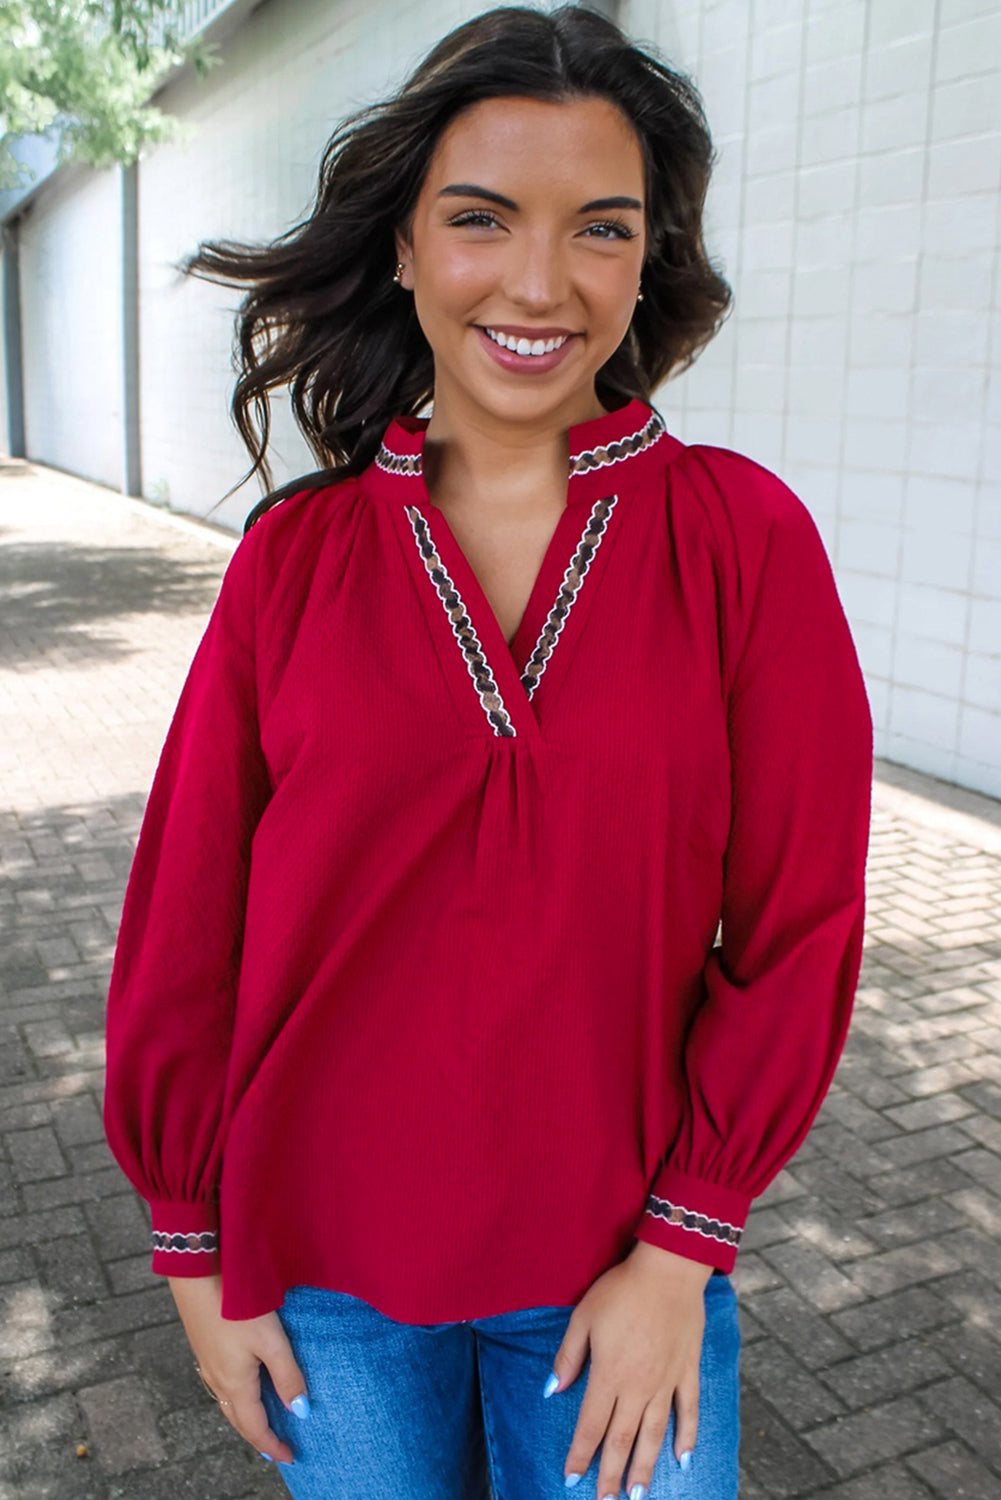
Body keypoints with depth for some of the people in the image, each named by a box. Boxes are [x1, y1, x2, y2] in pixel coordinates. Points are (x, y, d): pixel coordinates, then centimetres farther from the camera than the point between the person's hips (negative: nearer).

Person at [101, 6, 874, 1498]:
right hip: (323, 1260, 1)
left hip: (625, 1270, 0)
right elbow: (186, 922, -2)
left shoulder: (744, 533, -10)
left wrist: (681, 1251, -7)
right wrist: (195, 1247, 2)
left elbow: (798, 920, -7)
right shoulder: (298, 552, -7)